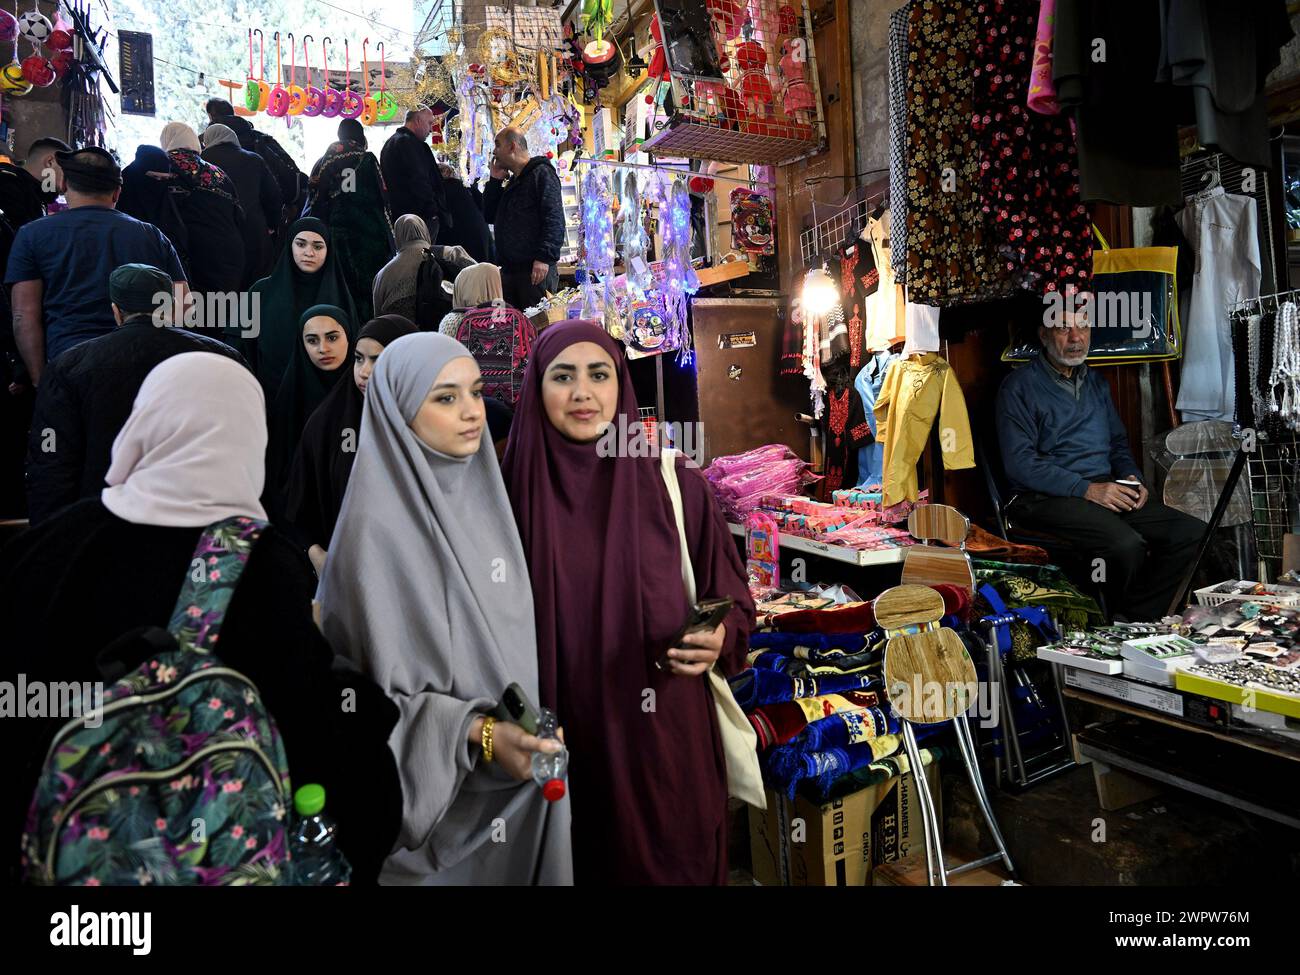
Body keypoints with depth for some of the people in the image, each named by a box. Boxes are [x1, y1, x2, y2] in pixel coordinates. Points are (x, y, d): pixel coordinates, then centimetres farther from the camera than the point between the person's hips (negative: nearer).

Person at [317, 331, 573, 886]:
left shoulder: (480, 493, 1)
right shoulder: (376, 526, -20)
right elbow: (371, 692, -18)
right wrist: (479, 735, -26)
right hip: (435, 788, -6)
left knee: (516, 867, 21)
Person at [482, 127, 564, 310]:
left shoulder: (541, 173, -3)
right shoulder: (513, 182, 25)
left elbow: (554, 219, -15)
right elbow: (489, 216, 24)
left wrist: (544, 258, -24)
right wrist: (495, 180, 15)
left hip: (536, 269, -9)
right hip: (509, 270, 9)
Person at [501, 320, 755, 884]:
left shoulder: (676, 485, -6)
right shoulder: (511, 491, -4)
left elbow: (733, 600, 2)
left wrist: (719, 639, -18)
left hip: (662, 736, 0)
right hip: (555, 741, 1)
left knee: (669, 865, 16)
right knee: (569, 865, 18)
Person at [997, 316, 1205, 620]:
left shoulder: (1097, 383, 22)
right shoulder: (1020, 386, -3)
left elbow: (1118, 443, 28)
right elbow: (1020, 463, -13)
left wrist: (1133, 479, 6)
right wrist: (1087, 489, -17)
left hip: (1104, 490, 7)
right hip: (1048, 499, -7)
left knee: (1194, 533, -12)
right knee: (1128, 544, -31)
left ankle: (1141, 619, -8)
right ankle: (1122, 619, -5)